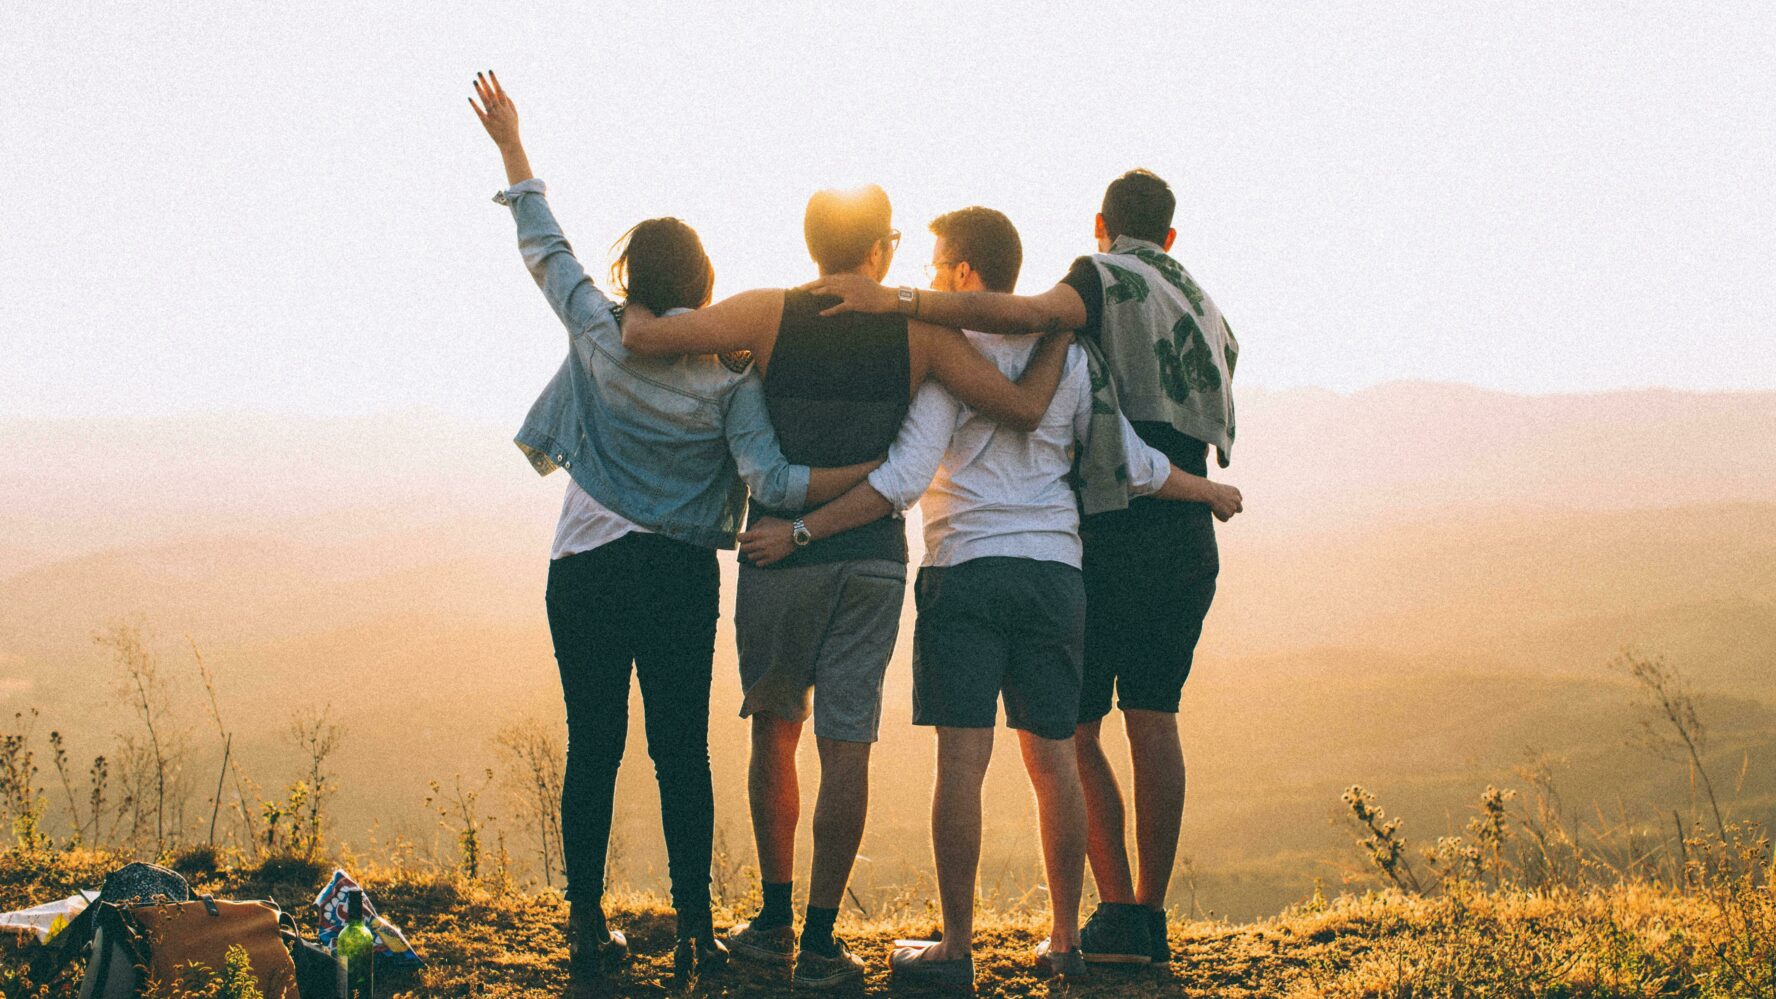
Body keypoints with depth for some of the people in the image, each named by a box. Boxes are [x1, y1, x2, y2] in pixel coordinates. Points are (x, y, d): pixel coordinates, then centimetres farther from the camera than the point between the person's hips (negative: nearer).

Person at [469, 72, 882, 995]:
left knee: (593, 750, 6)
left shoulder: (600, 336, -3)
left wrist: (510, 144, 19)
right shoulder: (731, 371, -6)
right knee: (682, 753, 5)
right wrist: (872, 472, -9)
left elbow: (544, 247, 9)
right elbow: (768, 476, -15)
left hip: (588, 570, 1)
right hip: (683, 575, 0)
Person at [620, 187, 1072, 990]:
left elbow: (643, 336, -11)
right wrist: (1057, 336, 11)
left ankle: (775, 919, 22)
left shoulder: (769, 315, -4)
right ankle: (820, 943, 1)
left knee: (774, 728, 16)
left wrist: (633, 303, 12)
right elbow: (1024, 408, -6)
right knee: (845, 744, 1)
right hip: (873, 557, 0)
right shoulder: (918, 330, -2)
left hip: (779, 554, 0)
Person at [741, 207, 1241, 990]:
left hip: (967, 571, -4)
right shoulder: (1067, 353, 9)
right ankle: (1064, 941, 17)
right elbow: (1132, 465, 11)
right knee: (1052, 757, 11)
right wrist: (1208, 491, 29)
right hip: (1055, 572, 5)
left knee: (962, 758, -5)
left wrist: (801, 531, -12)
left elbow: (905, 478, -14)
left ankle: (956, 950, -4)